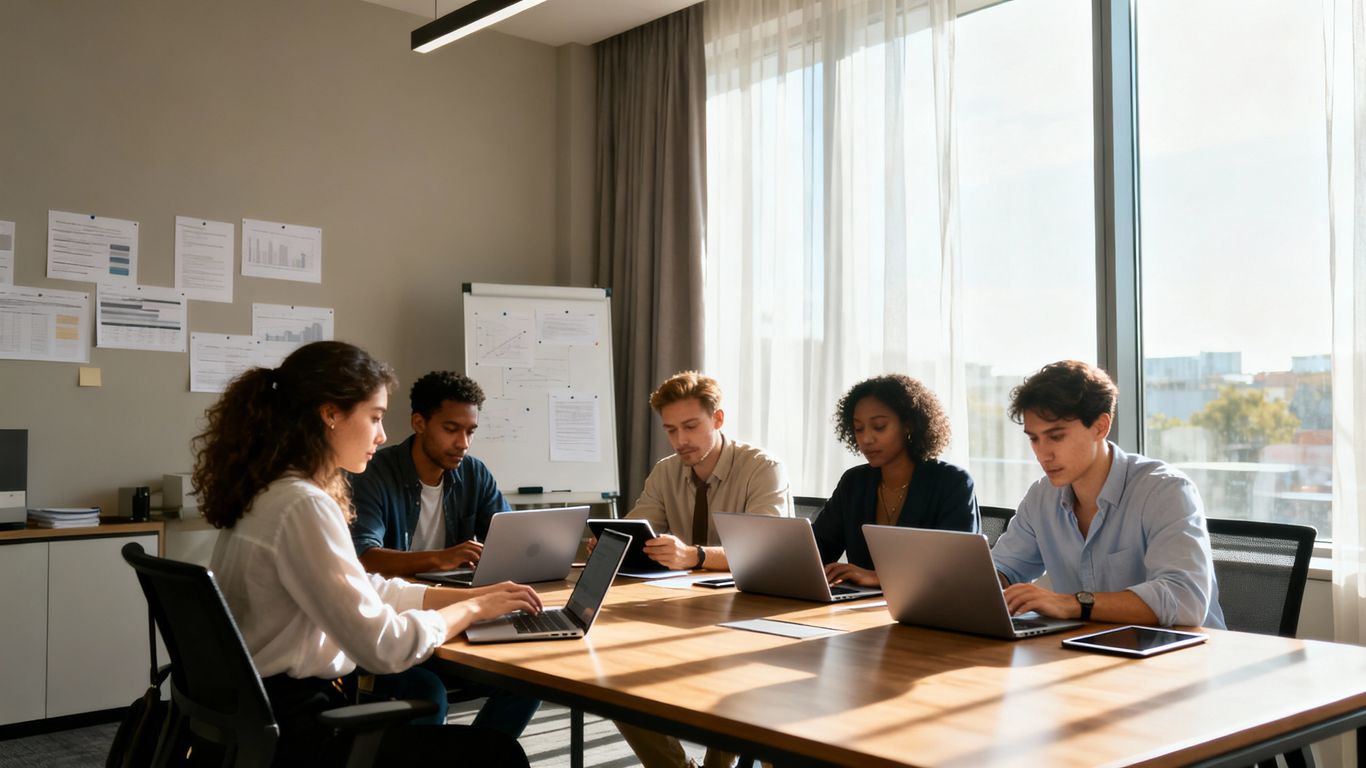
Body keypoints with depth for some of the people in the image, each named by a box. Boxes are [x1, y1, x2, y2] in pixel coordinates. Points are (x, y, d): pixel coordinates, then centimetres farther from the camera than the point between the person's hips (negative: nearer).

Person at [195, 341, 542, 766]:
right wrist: (473, 608, -7)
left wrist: (475, 594, 6)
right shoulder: (303, 506, -24)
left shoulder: (273, 490, 7)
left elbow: (364, 590, 12)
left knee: (422, 688, 29)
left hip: (258, 705, 10)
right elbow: (383, 647, -24)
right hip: (284, 732, -10)